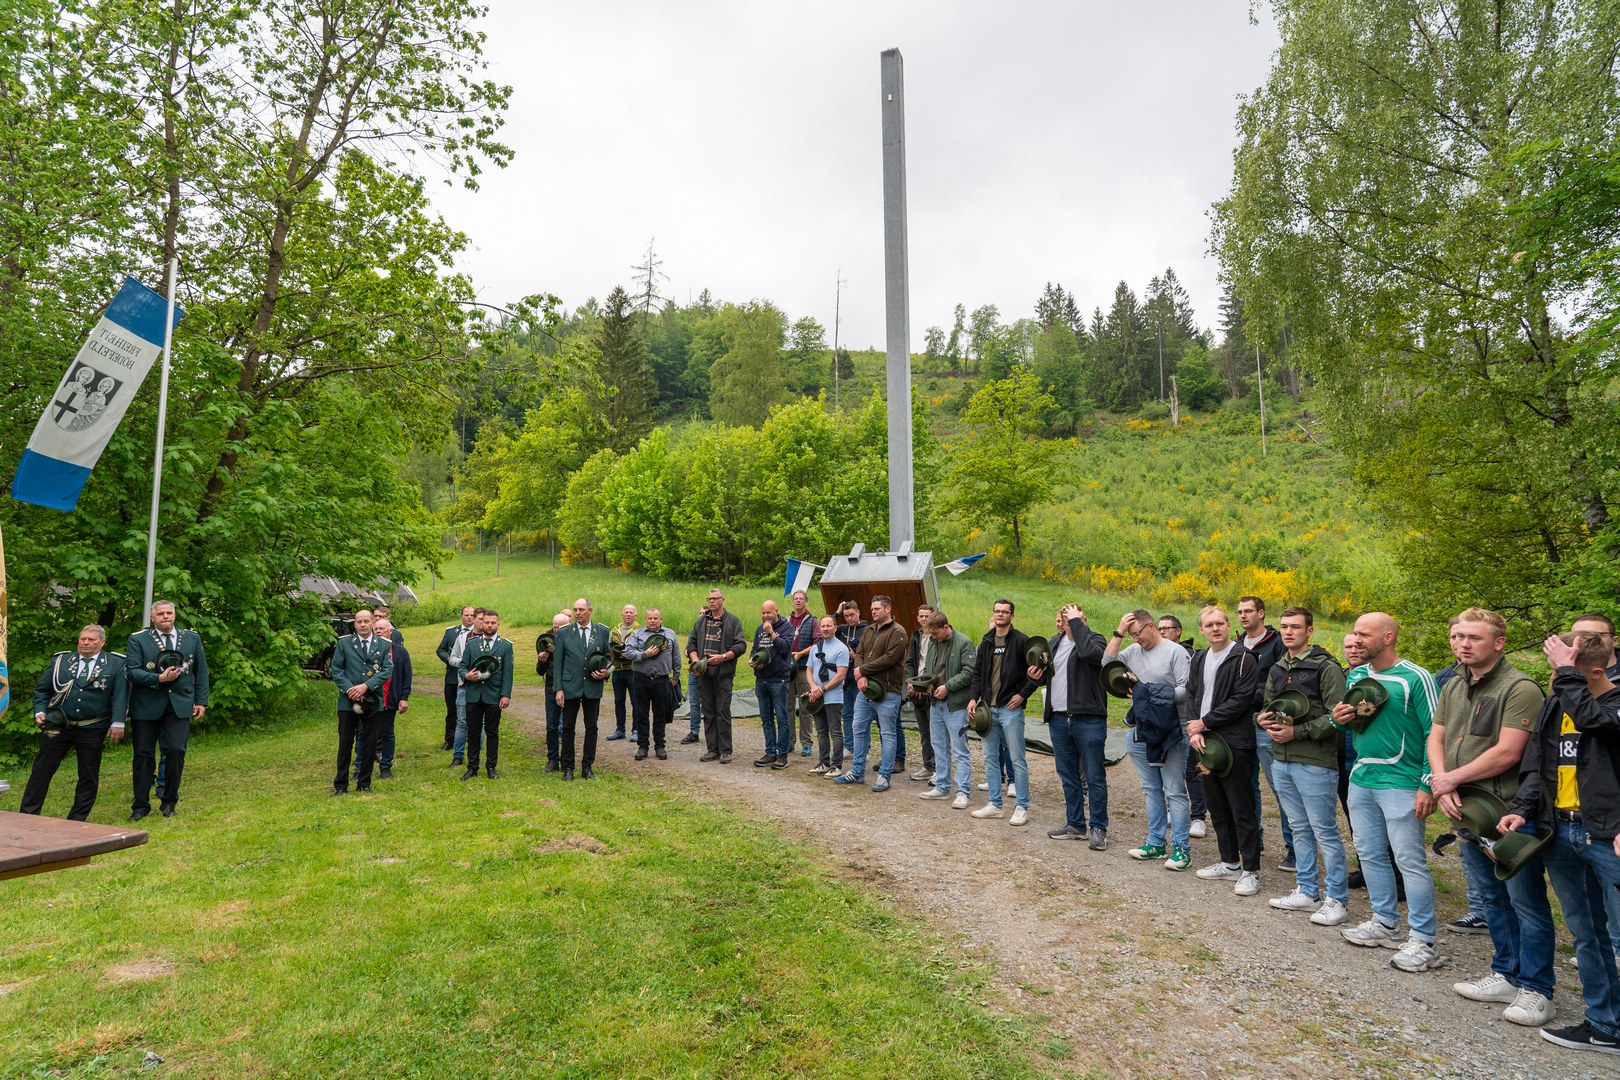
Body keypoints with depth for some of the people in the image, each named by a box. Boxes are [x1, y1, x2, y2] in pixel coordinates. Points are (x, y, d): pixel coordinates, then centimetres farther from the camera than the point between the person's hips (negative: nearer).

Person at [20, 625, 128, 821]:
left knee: (89, 776, 5)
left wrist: (118, 723, -12)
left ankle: (77, 820, 16)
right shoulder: (60, 660, 8)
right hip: (57, 726, 2)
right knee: (41, 771, 6)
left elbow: (121, 693, -6)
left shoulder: (116, 664, -1)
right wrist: (39, 713, -3)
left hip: (92, 731, -2)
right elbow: (42, 690, 12)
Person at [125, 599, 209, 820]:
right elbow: (131, 671, -7)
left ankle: (169, 801, 9)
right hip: (146, 706, -1)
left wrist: (201, 701, 5)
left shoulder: (192, 638, 8)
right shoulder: (137, 639, 1)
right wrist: (159, 679, -21)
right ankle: (141, 805, 17)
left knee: (175, 751, -8)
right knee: (143, 754, 5)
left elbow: (201, 671, 11)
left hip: (180, 705, 1)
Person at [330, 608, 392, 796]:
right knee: (345, 744, 5)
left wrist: (365, 686, -15)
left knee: (370, 743, 6)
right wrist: (349, 689, -13)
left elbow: (387, 670, -4)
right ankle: (340, 785, 15)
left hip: (372, 701, 1)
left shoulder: (384, 645, 3)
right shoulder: (344, 643, 4)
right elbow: (336, 670, 1)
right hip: (347, 701, 0)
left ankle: (364, 783, 18)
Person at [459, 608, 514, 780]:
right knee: (473, 732, 7)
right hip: (474, 694, 2)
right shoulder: (471, 643, 9)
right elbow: (463, 666, 11)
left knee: (492, 732, 5)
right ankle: (472, 767, 16)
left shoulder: (506, 645, 3)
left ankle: (491, 767, 15)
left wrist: (506, 695, -8)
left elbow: (508, 672, -1)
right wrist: (466, 675, -13)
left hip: (494, 696, -2)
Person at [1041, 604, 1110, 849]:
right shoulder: (1055, 642, 13)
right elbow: (1048, 674, 26)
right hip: (1058, 719, 7)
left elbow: (1089, 652, -32)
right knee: (1068, 775, 15)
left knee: (1094, 777, 0)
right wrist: (1039, 675, 3)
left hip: (1088, 719, -7)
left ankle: (1099, 828, 10)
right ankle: (1074, 824, 26)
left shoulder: (1094, 639, -7)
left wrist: (1076, 623, -22)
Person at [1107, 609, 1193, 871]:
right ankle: (1156, 842, 23)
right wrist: (1118, 632, -3)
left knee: (1174, 791, -1)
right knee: (1151, 789, 13)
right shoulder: (1133, 651, 8)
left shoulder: (1176, 652, -9)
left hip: (1171, 732, -6)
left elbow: (1186, 691, -13)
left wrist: (1150, 695, -16)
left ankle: (1181, 848, 6)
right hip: (1142, 731, 6)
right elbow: (1107, 664, -1)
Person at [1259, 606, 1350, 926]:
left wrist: (1297, 732, -18)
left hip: (1315, 763, -7)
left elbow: (1336, 716, -16)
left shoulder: (1326, 667, -10)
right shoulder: (1277, 669, 13)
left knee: (1325, 831, 0)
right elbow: (1267, 705, 22)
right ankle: (1307, 892, 26)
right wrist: (1264, 719, 0)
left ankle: (1337, 900, 11)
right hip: (1282, 761, 7)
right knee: (1300, 829, 16)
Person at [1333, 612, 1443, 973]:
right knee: (1370, 854, 15)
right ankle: (1384, 923, 29)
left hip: (1400, 784, -7)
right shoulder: (1355, 676, 9)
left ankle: (1423, 942, 7)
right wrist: (1340, 719, -2)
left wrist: (1427, 786, -16)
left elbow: (1434, 733, -13)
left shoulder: (1415, 678, -12)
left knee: (1410, 861, -3)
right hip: (1361, 780, 7)